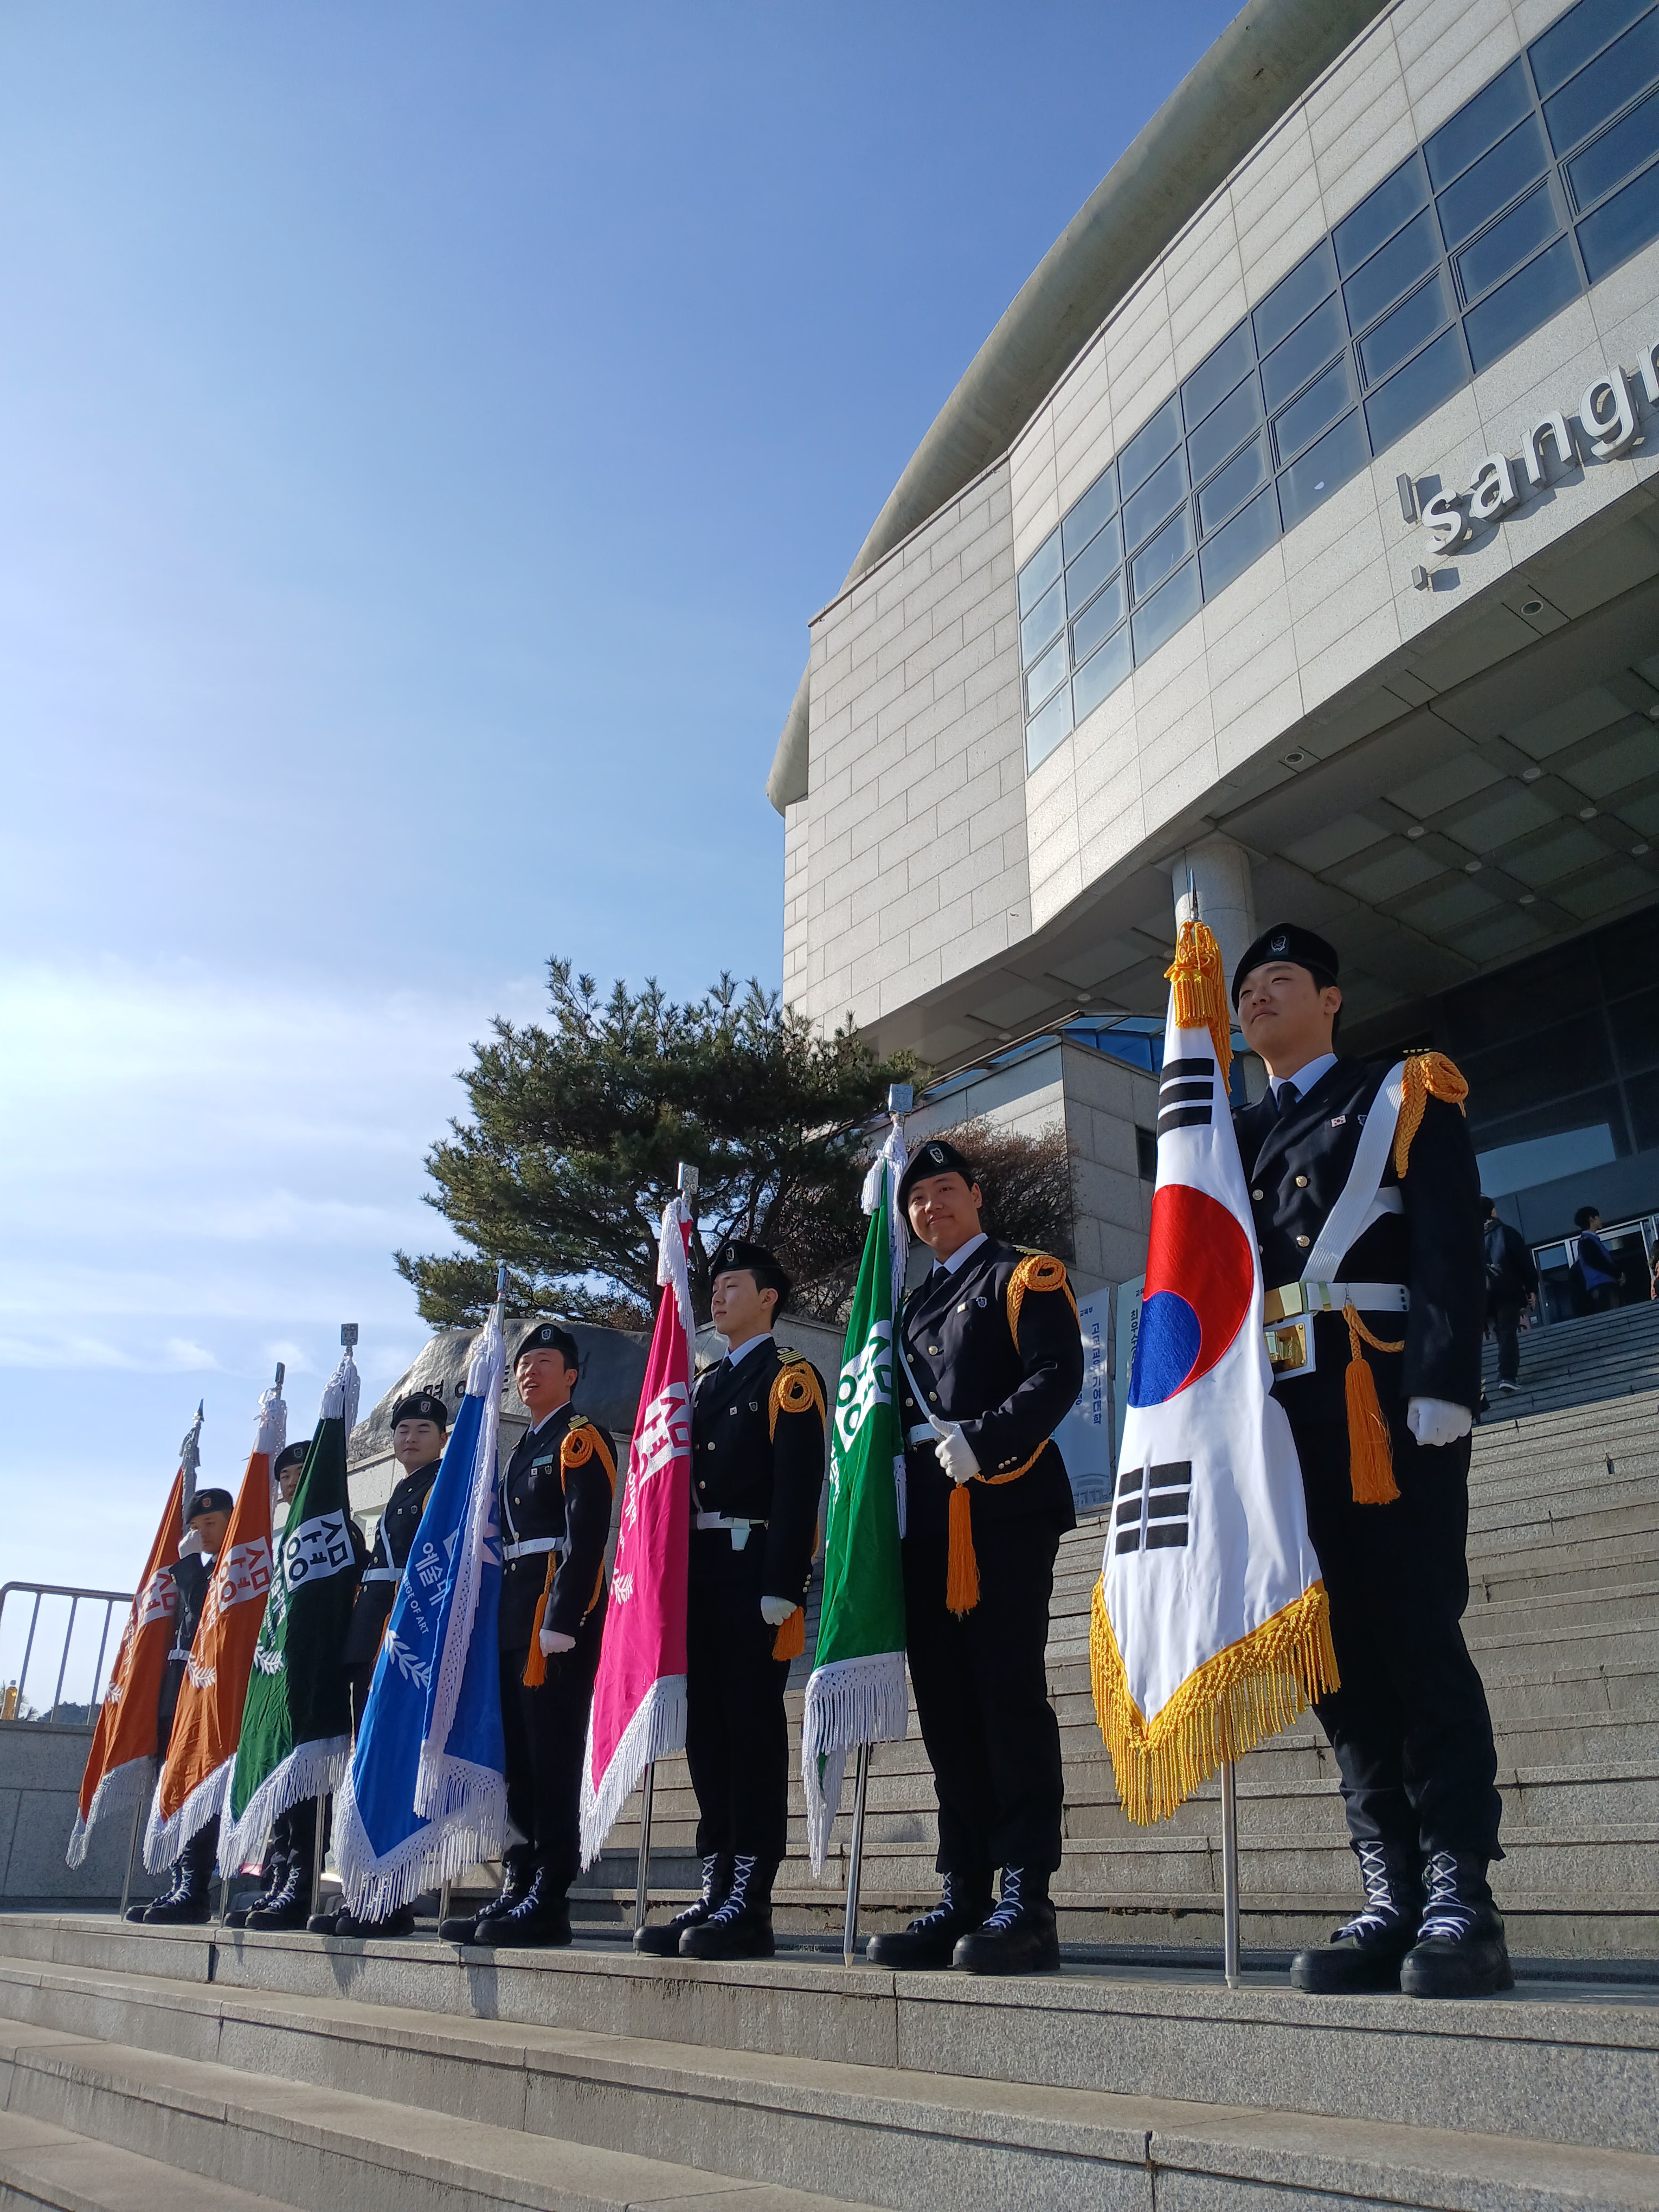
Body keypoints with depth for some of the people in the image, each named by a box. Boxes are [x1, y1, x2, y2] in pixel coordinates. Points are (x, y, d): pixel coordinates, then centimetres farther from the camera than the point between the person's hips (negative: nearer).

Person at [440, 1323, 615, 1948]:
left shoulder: (579, 1439, -5)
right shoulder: (524, 1449, 23)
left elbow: (585, 1537, -15)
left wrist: (560, 1620, -22)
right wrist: (502, 1622, 15)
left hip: (557, 1615, -9)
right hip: (514, 1618, 9)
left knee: (552, 1756, -7)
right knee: (517, 1758, 10)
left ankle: (549, 1900, -3)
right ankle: (518, 1889, 17)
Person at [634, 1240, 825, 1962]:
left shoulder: (788, 1378, -3)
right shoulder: (708, 1384, 21)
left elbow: (798, 1490, -13)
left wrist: (780, 1589, -19)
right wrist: (674, 1579, 13)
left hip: (754, 1575, -8)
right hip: (701, 1576, 8)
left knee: (753, 1732, -5)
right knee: (706, 1733, 9)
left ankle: (751, 1902, 1)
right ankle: (717, 1889, 16)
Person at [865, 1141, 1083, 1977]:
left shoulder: (1024, 1275, 3)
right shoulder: (913, 1309, 25)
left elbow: (1058, 1374, -11)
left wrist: (981, 1441, -23)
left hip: (1006, 1510, -7)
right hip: (929, 1525, 7)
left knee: (1010, 1697, -8)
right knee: (947, 1710, 7)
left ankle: (1027, 1903, -4)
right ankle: (964, 1899, 13)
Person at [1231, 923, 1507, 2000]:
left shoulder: (1406, 1096, 8)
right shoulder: (1237, 1134, 23)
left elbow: (1451, 1247, -4)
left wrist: (1444, 1387, -16)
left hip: (1384, 1406, -5)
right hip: (1283, 1416, 5)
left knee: (1420, 1638, -6)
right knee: (1338, 1652, 4)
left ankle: (1461, 1899, 1)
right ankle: (1392, 1898, 9)